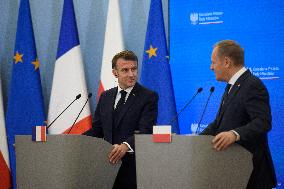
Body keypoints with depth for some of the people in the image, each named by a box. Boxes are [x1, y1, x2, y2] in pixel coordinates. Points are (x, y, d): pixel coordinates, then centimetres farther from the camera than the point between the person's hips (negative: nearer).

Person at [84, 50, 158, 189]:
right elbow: (97, 129, 14)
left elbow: (146, 130, -17)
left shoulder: (149, 97, -5)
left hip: (133, 168, -5)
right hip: (108, 164, 5)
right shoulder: (105, 97, 14)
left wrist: (126, 146, -34)